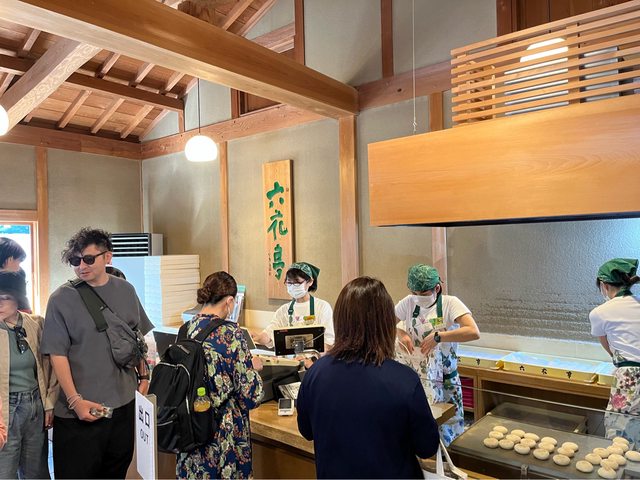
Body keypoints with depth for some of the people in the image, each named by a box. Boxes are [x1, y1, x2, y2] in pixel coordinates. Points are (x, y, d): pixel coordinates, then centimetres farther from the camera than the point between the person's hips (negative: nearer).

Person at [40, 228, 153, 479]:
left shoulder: (126, 291, 4)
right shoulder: (62, 299, -8)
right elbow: (58, 354, -9)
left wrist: (143, 376, 11)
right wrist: (75, 400, -14)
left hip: (124, 403, 4)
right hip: (79, 410, -3)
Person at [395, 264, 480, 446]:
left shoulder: (450, 304, -12)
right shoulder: (409, 303, -1)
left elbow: (474, 332, -25)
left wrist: (438, 336, -28)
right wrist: (401, 334, -9)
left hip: (445, 379, -2)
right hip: (416, 377, 3)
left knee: (448, 429, 6)